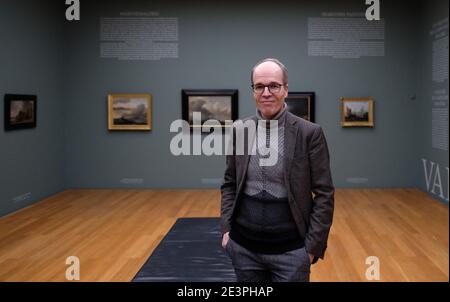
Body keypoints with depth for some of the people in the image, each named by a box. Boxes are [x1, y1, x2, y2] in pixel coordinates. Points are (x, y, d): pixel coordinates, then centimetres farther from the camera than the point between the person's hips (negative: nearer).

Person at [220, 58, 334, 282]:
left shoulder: (309, 133, -8)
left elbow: (324, 194, -6)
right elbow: (229, 184, 11)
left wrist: (313, 245, -8)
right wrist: (226, 228, 2)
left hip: (290, 249, -3)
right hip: (243, 247, 3)